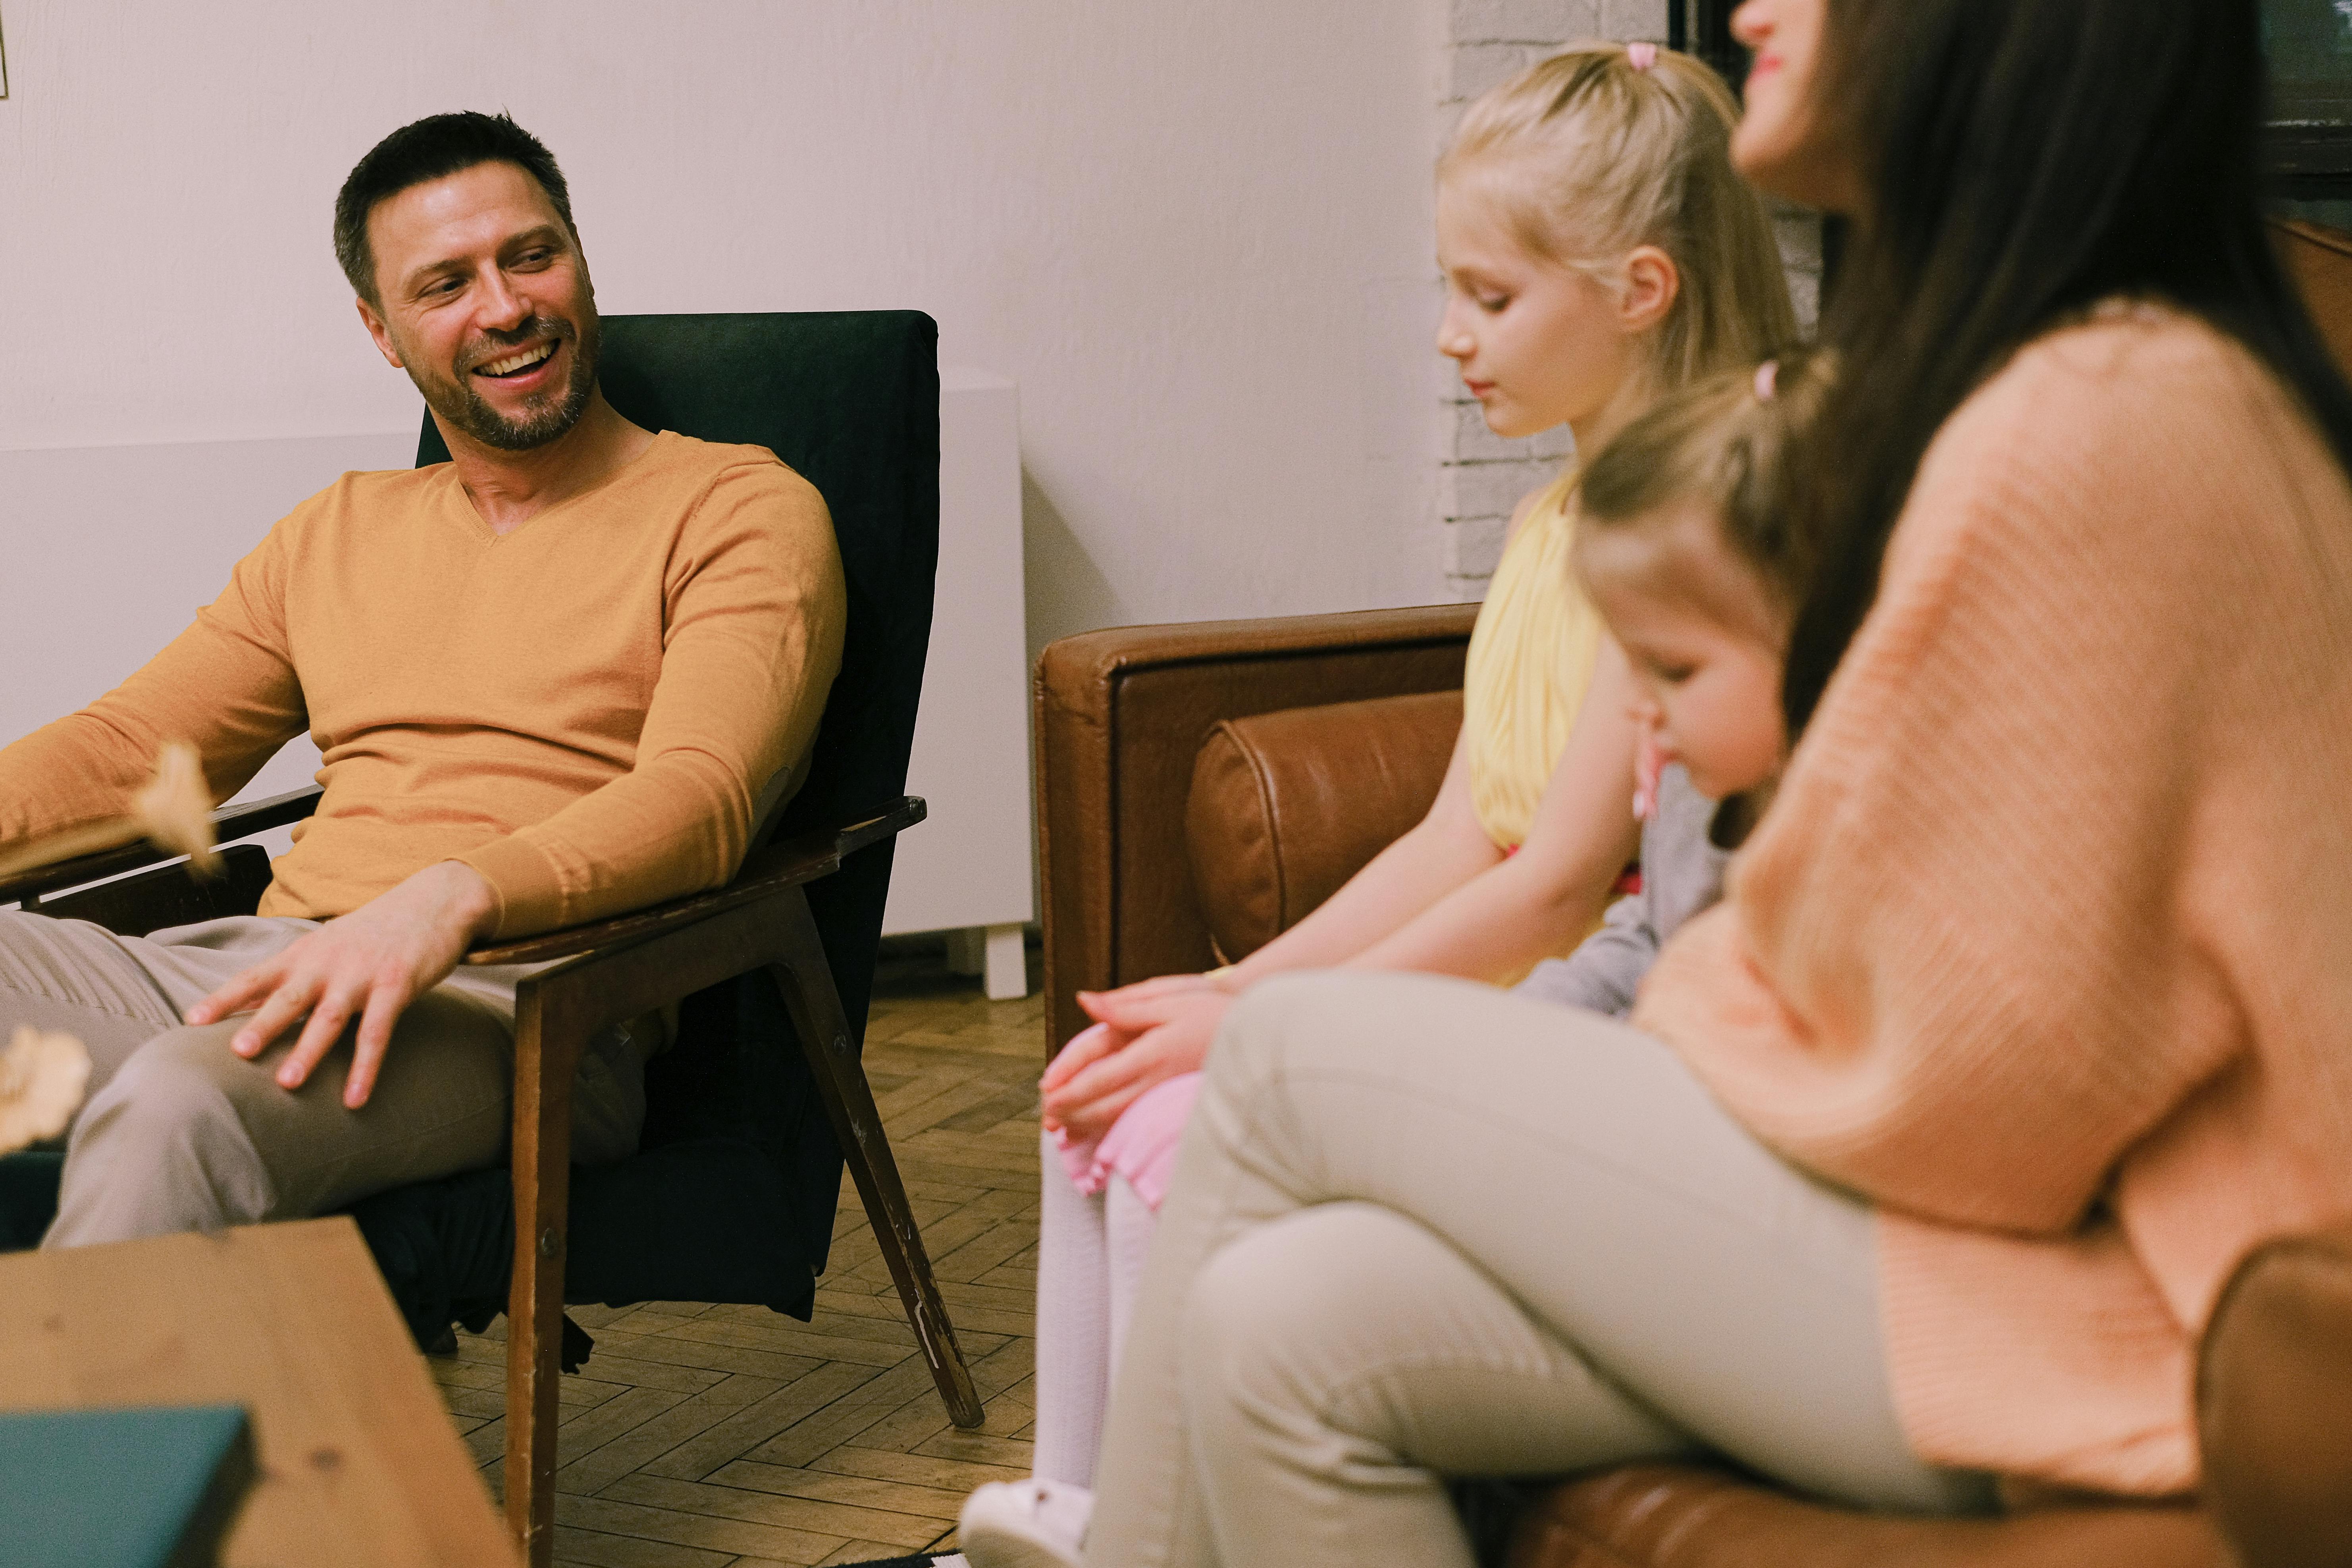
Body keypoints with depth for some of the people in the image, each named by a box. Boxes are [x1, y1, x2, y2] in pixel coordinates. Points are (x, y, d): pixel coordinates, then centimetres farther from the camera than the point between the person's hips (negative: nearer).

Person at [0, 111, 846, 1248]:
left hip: (518, 1010, -6)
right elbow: (127, 745, 26)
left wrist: (450, 899, -29)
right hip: (273, 970, 6)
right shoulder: (335, 535, 26)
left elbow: (696, 799, -11)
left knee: (180, 1104, -38)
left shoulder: (741, 511, 6)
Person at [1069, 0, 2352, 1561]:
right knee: (1280, 1328, -3)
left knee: (1293, 1065, -8)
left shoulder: (2098, 426, -21)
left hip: (2080, 1309, -9)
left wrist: (1695, 1012, -2)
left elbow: (1972, 1070, -20)